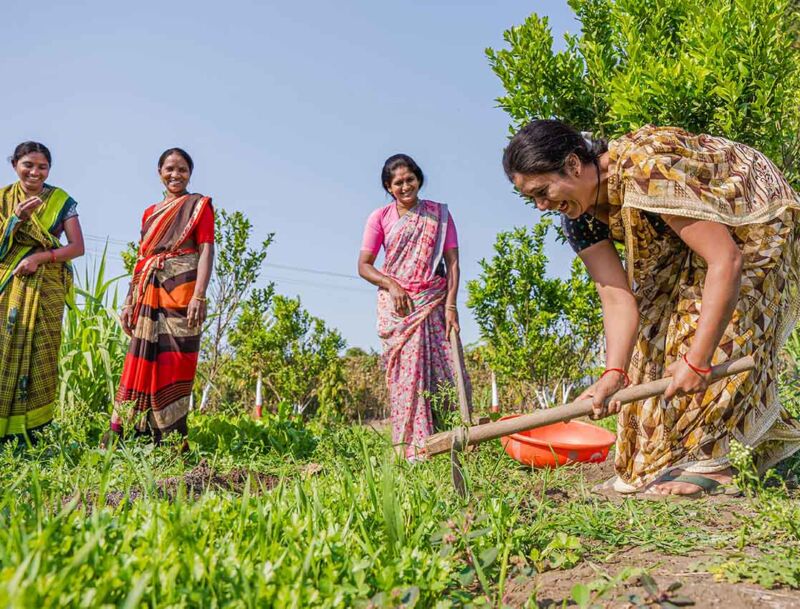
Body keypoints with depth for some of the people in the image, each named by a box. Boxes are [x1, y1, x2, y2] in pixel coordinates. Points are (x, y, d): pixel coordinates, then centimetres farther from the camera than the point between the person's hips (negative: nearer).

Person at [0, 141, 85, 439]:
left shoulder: (62, 201, 4)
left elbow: (78, 247, -2)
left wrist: (39, 256, -14)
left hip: (45, 287, -1)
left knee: (39, 354, -4)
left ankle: (27, 429, 1)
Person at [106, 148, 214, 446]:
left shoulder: (198, 205, 5)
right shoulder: (150, 212, 22)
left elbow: (206, 251, -6)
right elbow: (141, 259, 21)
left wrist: (199, 296, -18)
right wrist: (129, 302, 13)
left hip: (180, 291, -5)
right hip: (149, 295, 5)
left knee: (173, 363, -7)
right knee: (143, 363, 5)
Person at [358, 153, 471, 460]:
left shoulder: (439, 214, 7)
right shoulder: (381, 217, 5)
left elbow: (452, 262, 3)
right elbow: (364, 265, 4)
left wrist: (451, 305, -8)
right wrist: (391, 284, -13)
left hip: (435, 302, 1)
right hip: (397, 305, -1)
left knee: (450, 370, -5)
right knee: (407, 373, -6)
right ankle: (414, 448, -3)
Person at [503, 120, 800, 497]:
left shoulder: (647, 171, -41)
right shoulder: (578, 215, -16)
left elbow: (726, 261, -42)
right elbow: (617, 297, -21)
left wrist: (697, 360, -43)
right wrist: (613, 374, -35)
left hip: (758, 226, -8)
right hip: (686, 246, 8)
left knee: (722, 334, -23)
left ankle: (706, 459, -13)